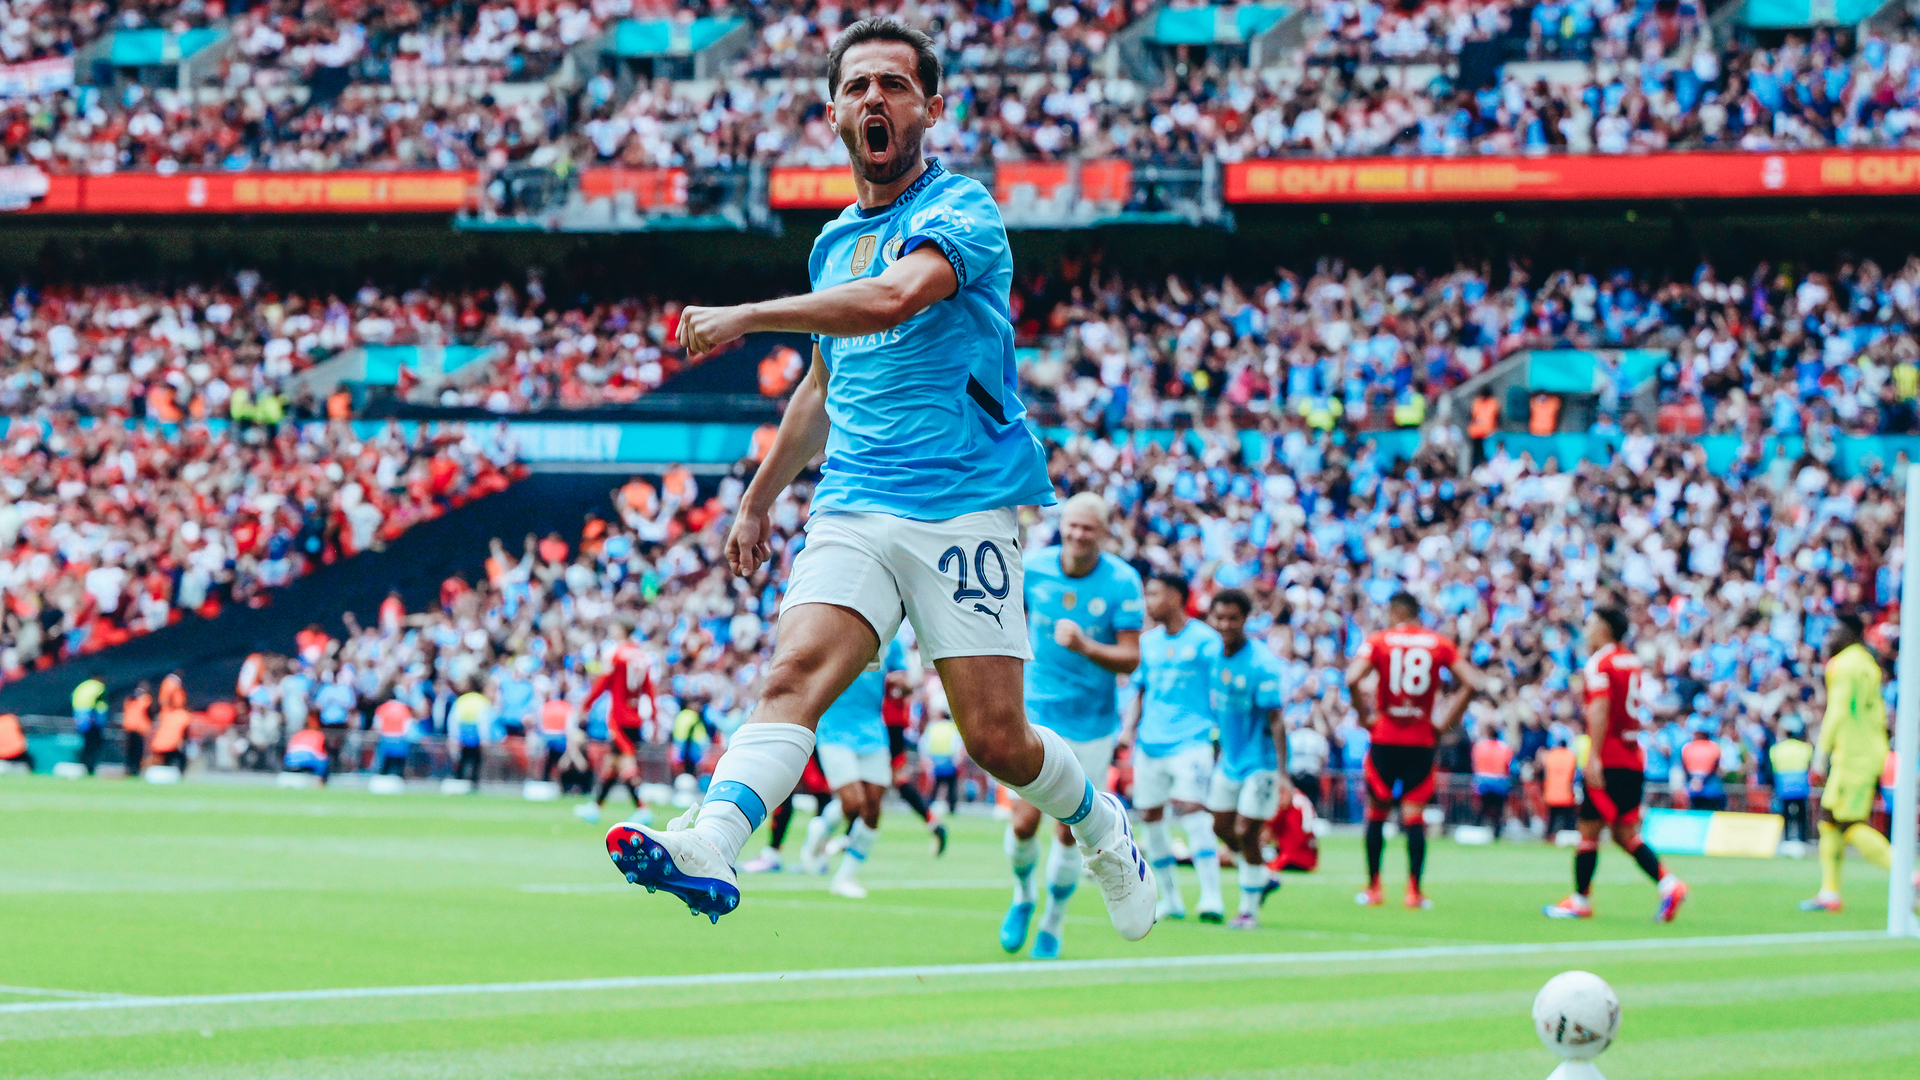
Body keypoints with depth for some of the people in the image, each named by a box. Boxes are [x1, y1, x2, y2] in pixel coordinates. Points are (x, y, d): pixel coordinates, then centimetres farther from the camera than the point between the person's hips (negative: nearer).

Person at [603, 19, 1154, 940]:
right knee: (794, 673, -21)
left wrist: (746, 316, -27)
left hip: (962, 508, -5)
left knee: (995, 739, -4)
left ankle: (1103, 831, 27)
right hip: (852, 509, 5)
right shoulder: (835, 241, 18)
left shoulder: (961, 210, -5)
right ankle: (708, 850, -42)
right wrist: (759, 500, 34)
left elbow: (896, 295, -26)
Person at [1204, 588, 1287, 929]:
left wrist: (1282, 771, -25)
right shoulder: (1214, 656, 0)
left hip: (1260, 759, -7)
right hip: (1230, 758, 7)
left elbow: (1276, 721, -21)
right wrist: (1219, 752, 17)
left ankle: (1249, 908, 11)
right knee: (1222, 827, 12)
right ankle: (1263, 877, 36)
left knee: (1245, 833, -5)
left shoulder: (1261, 665, -22)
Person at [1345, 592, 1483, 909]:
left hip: (1385, 738, -1)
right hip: (1422, 740, 1)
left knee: (1377, 813, 11)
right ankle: (1414, 891, -1)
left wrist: (1365, 716, -3)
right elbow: (1471, 683, -1)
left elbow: (1352, 679, -16)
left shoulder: (1378, 642, -1)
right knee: (1415, 815, 4)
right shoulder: (1439, 644, 4)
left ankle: (1373, 888, 13)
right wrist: (1446, 721, 5)